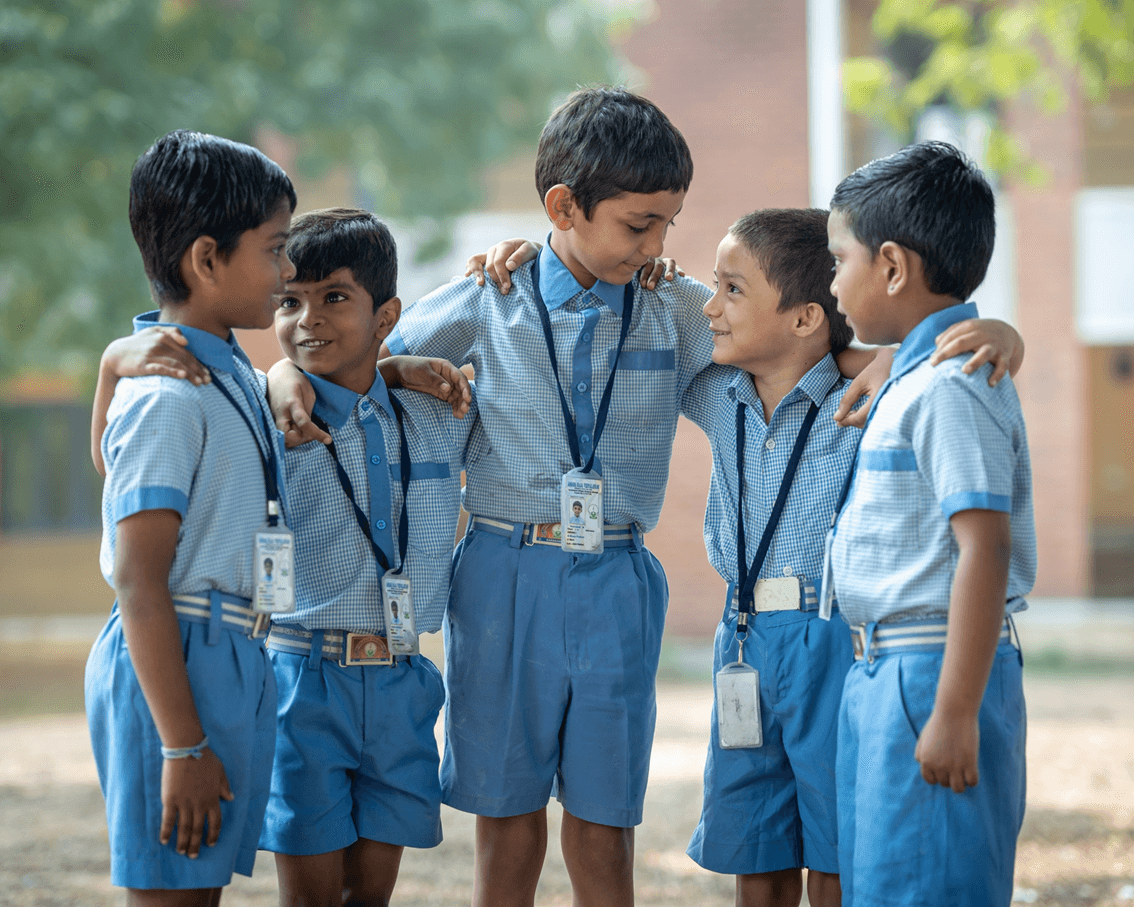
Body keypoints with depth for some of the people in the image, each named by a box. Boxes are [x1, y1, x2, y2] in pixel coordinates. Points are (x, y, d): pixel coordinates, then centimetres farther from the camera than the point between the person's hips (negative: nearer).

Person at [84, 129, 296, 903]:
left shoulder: (233, 374, 10)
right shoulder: (166, 399, -17)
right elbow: (140, 584, -20)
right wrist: (183, 746, -21)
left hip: (234, 663, 10)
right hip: (174, 665, -9)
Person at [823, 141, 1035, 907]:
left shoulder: (949, 388, -16)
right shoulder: (915, 378, 15)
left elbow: (985, 549, -23)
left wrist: (955, 714, -25)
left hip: (935, 672, -10)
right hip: (888, 673, 10)